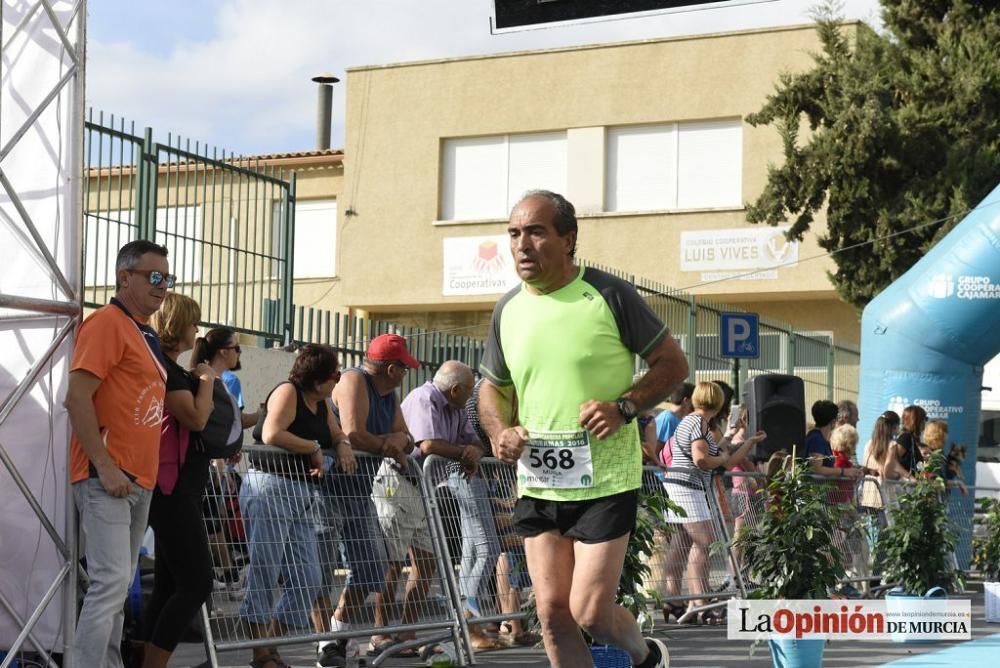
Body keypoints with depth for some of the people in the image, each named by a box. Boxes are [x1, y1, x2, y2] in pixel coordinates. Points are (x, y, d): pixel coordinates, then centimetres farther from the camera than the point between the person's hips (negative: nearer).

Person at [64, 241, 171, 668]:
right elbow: (77, 397, -17)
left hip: (139, 480, 9)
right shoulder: (107, 323, -10)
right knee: (110, 583, -13)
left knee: (119, 588, 11)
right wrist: (105, 467, -20)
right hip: (108, 478, -9)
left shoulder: (146, 334, 18)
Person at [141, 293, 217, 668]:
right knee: (196, 583, -14)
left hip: (180, 487, 11)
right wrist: (206, 380, -6)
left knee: (169, 585, 8)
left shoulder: (170, 368, 19)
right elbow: (196, 418, -20)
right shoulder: (163, 367, -12)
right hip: (172, 486, -11)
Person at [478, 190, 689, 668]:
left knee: (591, 613, -7)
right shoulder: (509, 309, 5)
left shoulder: (608, 296, -10)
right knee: (552, 613, 5)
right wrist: (499, 431, -3)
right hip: (536, 485, 5)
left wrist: (625, 407, -19)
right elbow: (492, 388, 18)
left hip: (604, 482, -5)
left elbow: (673, 363, -3)